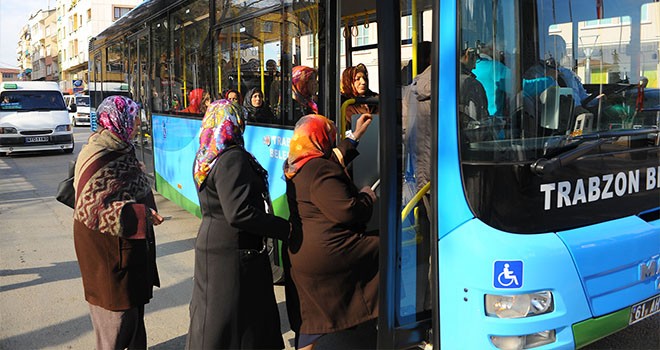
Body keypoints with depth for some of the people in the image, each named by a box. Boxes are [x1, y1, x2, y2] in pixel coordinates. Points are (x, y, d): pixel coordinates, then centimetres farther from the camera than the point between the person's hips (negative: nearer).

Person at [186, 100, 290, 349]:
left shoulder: (204, 158, 9)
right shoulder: (233, 158, -20)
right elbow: (239, 214, -28)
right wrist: (284, 228, -22)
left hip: (210, 243, 9)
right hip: (234, 254, -9)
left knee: (212, 317, 20)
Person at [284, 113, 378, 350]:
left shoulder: (294, 167, 13)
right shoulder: (319, 170, -19)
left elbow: (335, 161, 31)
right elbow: (347, 211, -25)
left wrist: (355, 137, 36)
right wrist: (368, 197, -5)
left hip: (300, 257, 10)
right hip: (329, 252, -10)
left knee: (310, 322, 18)